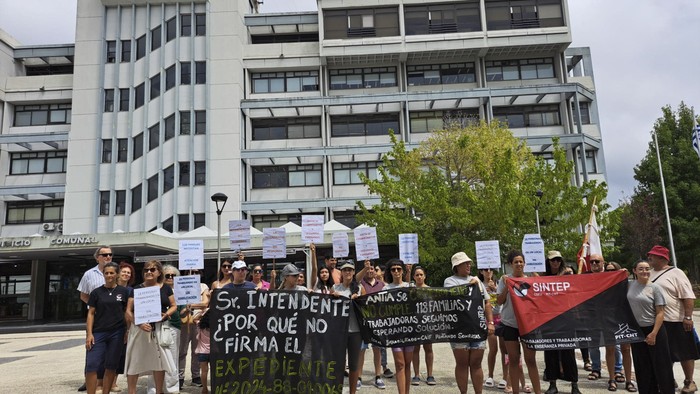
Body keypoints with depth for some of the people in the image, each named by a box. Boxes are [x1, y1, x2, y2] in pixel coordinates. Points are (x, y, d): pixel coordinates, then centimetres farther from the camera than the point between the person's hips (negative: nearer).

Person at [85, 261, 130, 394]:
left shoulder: (123, 291, 3)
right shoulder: (97, 292, 4)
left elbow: (127, 312, 8)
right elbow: (91, 313, 3)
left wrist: (127, 331, 2)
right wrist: (89, 333, -5)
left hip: (117, 333, 0)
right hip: (99, 333, 0)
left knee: (111, 366, 6)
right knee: (91, 365, -8)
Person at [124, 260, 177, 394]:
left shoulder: (166, 288, 6)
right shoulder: (137, 289, 1)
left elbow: (174, 306, 13)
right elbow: (129, 310, -1)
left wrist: (166, 314, -9)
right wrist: (139, 323, -16)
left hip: (160, 328, 2)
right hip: (140, 328, -1)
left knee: (159, 360, 6)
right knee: (135, 361, 2)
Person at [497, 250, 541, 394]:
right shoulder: (505, 279, 2)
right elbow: (500, 301, -1)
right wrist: (507, 286, -13)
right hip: (509, 323, 0)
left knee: (530, 359, 0)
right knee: (513, 359, 7)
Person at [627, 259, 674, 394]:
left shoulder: (655, 288, -9)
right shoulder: (630, 285, 2)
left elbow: (660, 313, -10)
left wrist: (654, 333, -16)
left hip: (654, 329, -4)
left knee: (660, 364, 4)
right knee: (643, 365, 12)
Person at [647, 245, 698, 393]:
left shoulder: (675, 273, -9)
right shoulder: (650, 274, 10)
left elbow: (688, 296, -14)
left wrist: (688, 317, -19)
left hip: (676, 321, -6)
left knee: (685, 352, 6)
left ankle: (689, 382, 20)